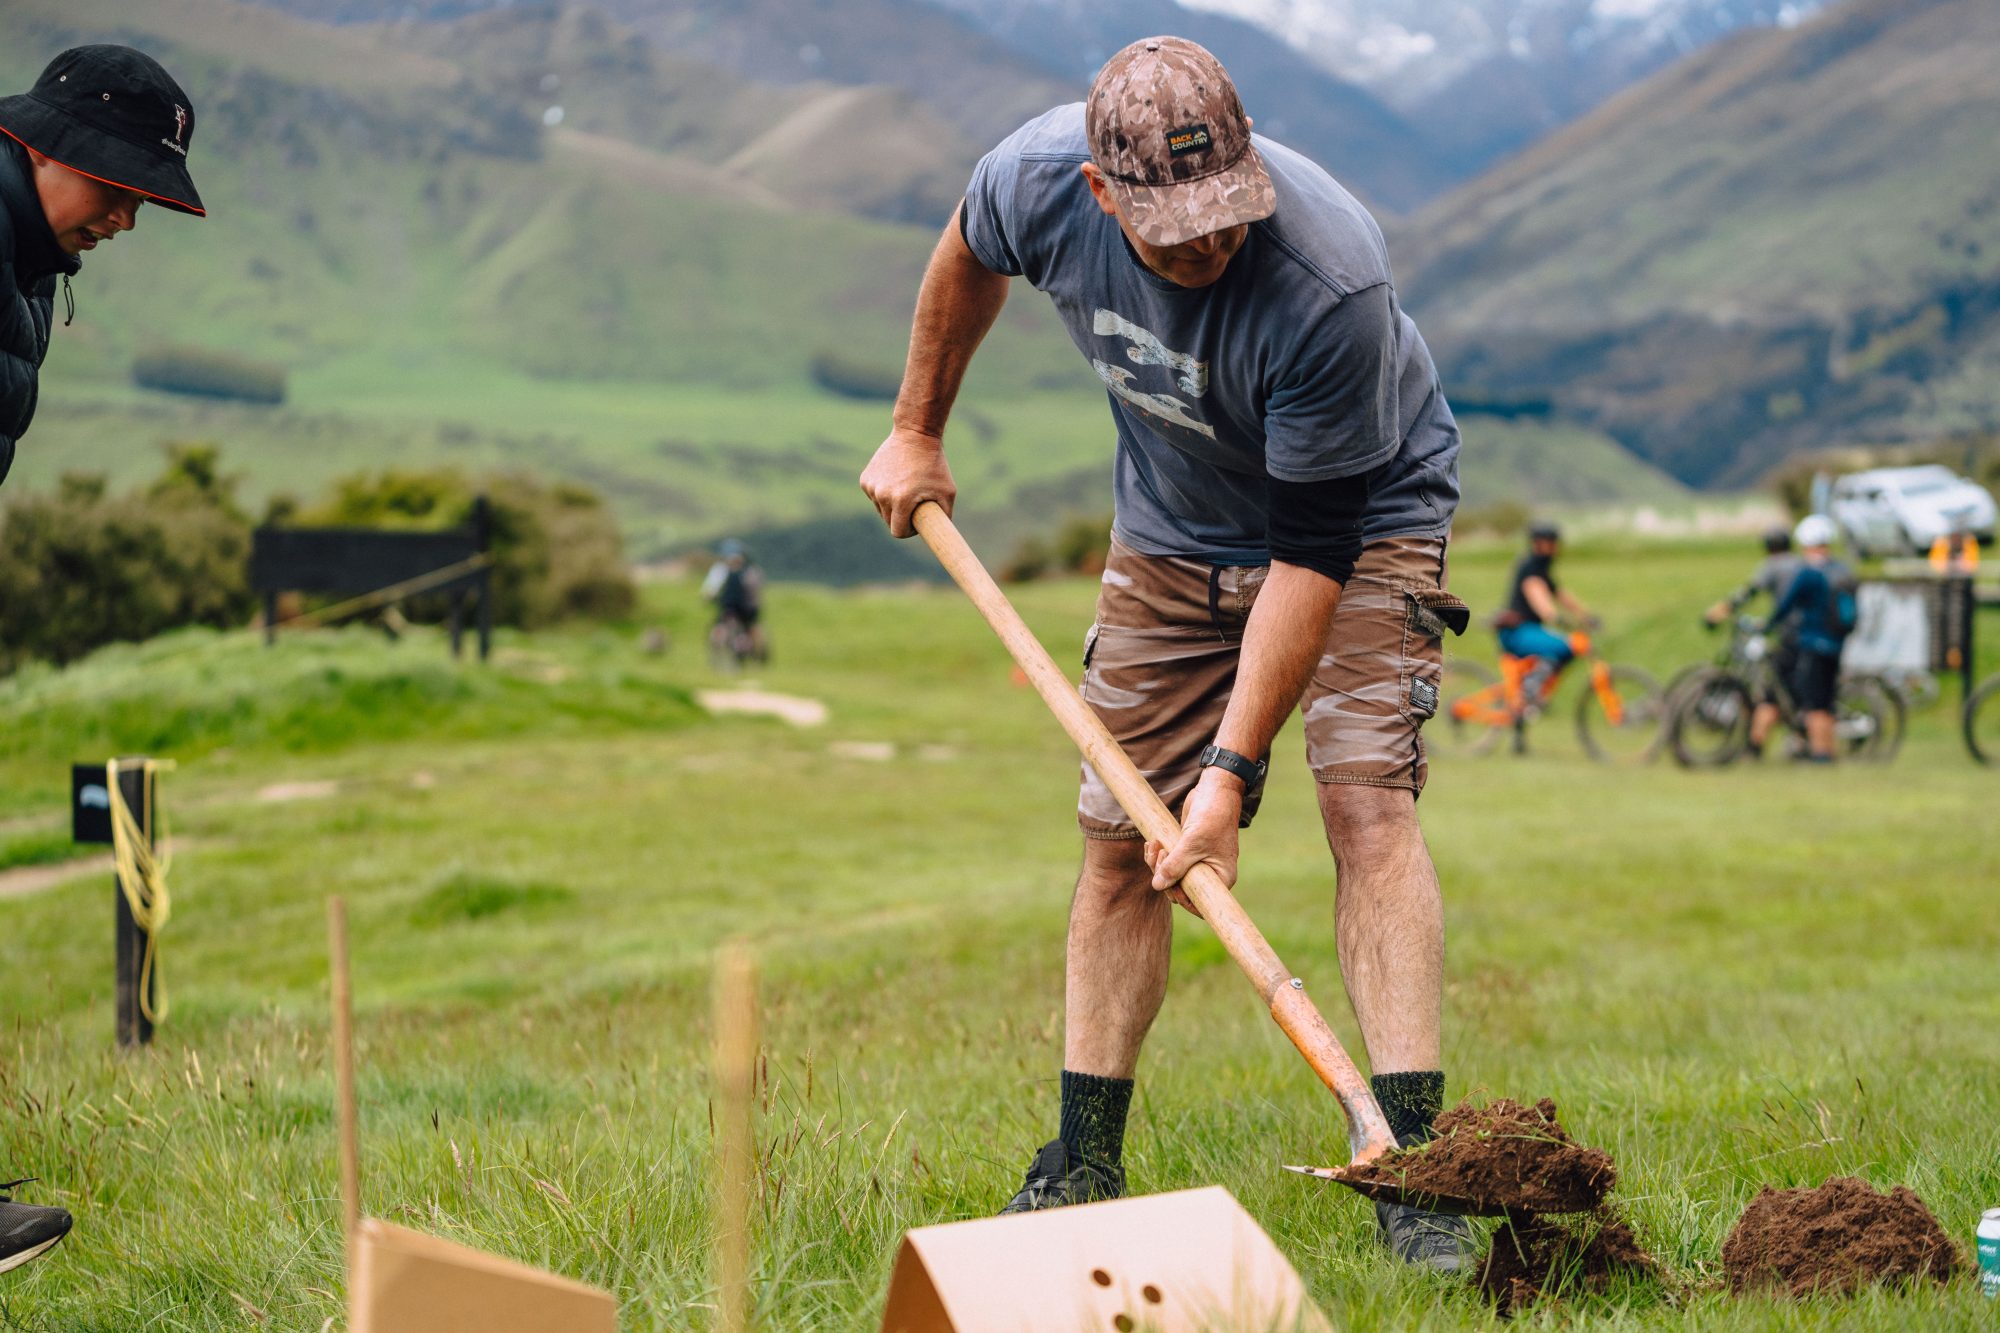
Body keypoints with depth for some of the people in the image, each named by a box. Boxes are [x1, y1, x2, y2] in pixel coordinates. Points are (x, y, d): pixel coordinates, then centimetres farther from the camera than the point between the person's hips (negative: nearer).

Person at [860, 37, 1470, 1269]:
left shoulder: (1331, 282, -39)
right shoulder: (1040, 178, -25)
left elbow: (1313, 552, -34)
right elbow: (971, 254, 3)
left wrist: (1232, 769, -35)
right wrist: (917, 430, 12)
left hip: (1360, 519, -4)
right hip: (1173, 532, 5)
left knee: (1367, 797, -23)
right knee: (1119, 831, 3)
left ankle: (1411, 1165, -24)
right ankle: (1085, 1169, 13)